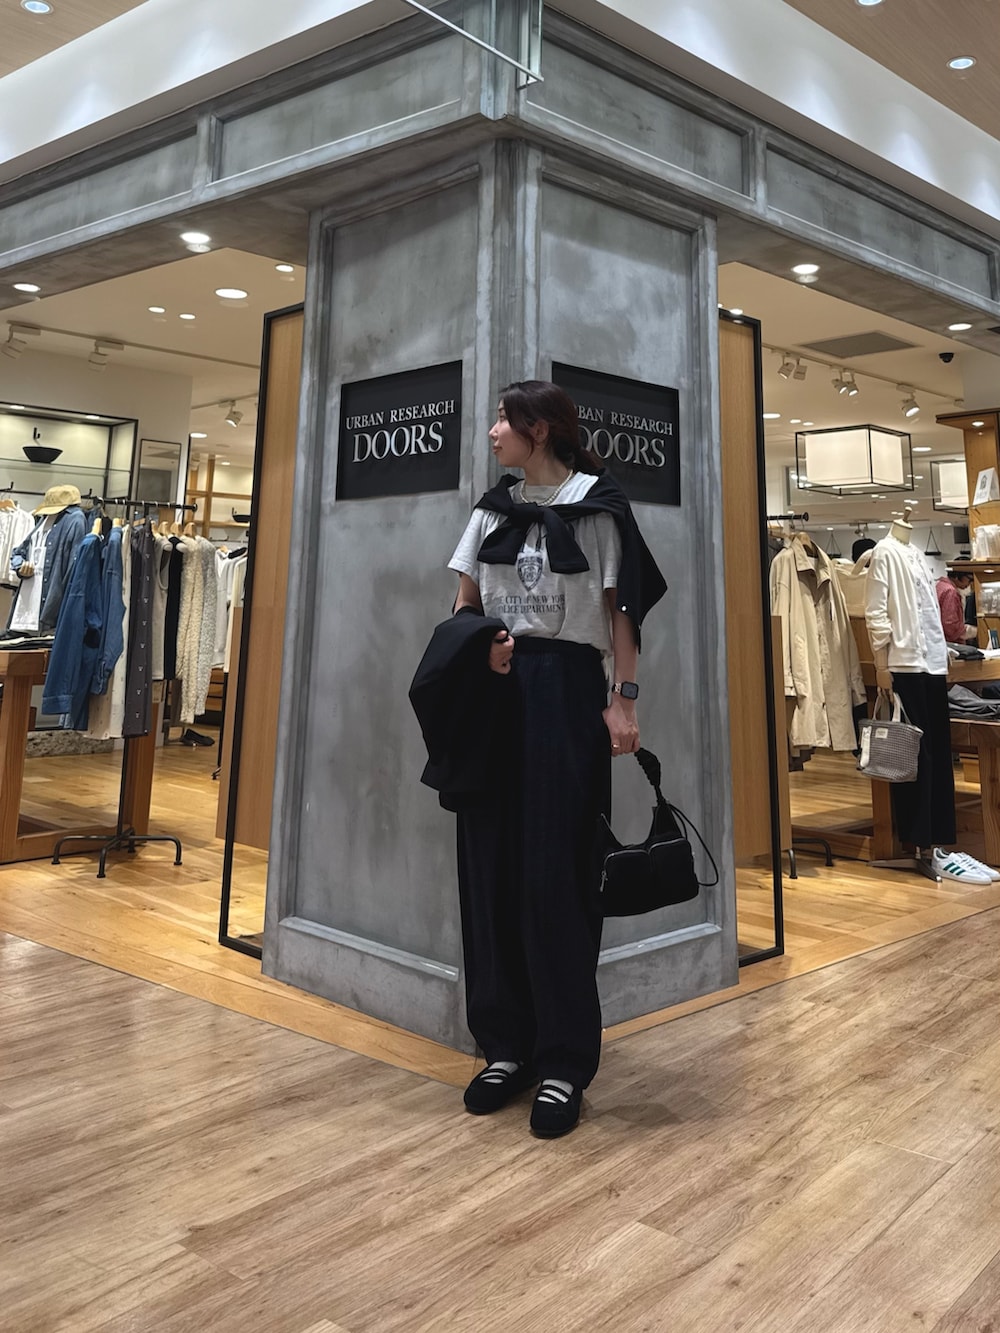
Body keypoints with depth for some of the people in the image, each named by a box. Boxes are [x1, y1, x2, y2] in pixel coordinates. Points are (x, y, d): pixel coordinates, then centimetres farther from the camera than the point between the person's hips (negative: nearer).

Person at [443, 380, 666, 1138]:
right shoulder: (493, 509, 14)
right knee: (491, 867, 4)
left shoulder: (598, 507, -1)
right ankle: (506, 1045, 17)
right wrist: (477, 645, -5)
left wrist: (623, 700, -10)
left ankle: (565, 1061, 7)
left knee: (555, 874, -5)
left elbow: (620, 611, -2)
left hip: (567, 693, -5)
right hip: (495, 693, 5)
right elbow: (464, 606, 16)